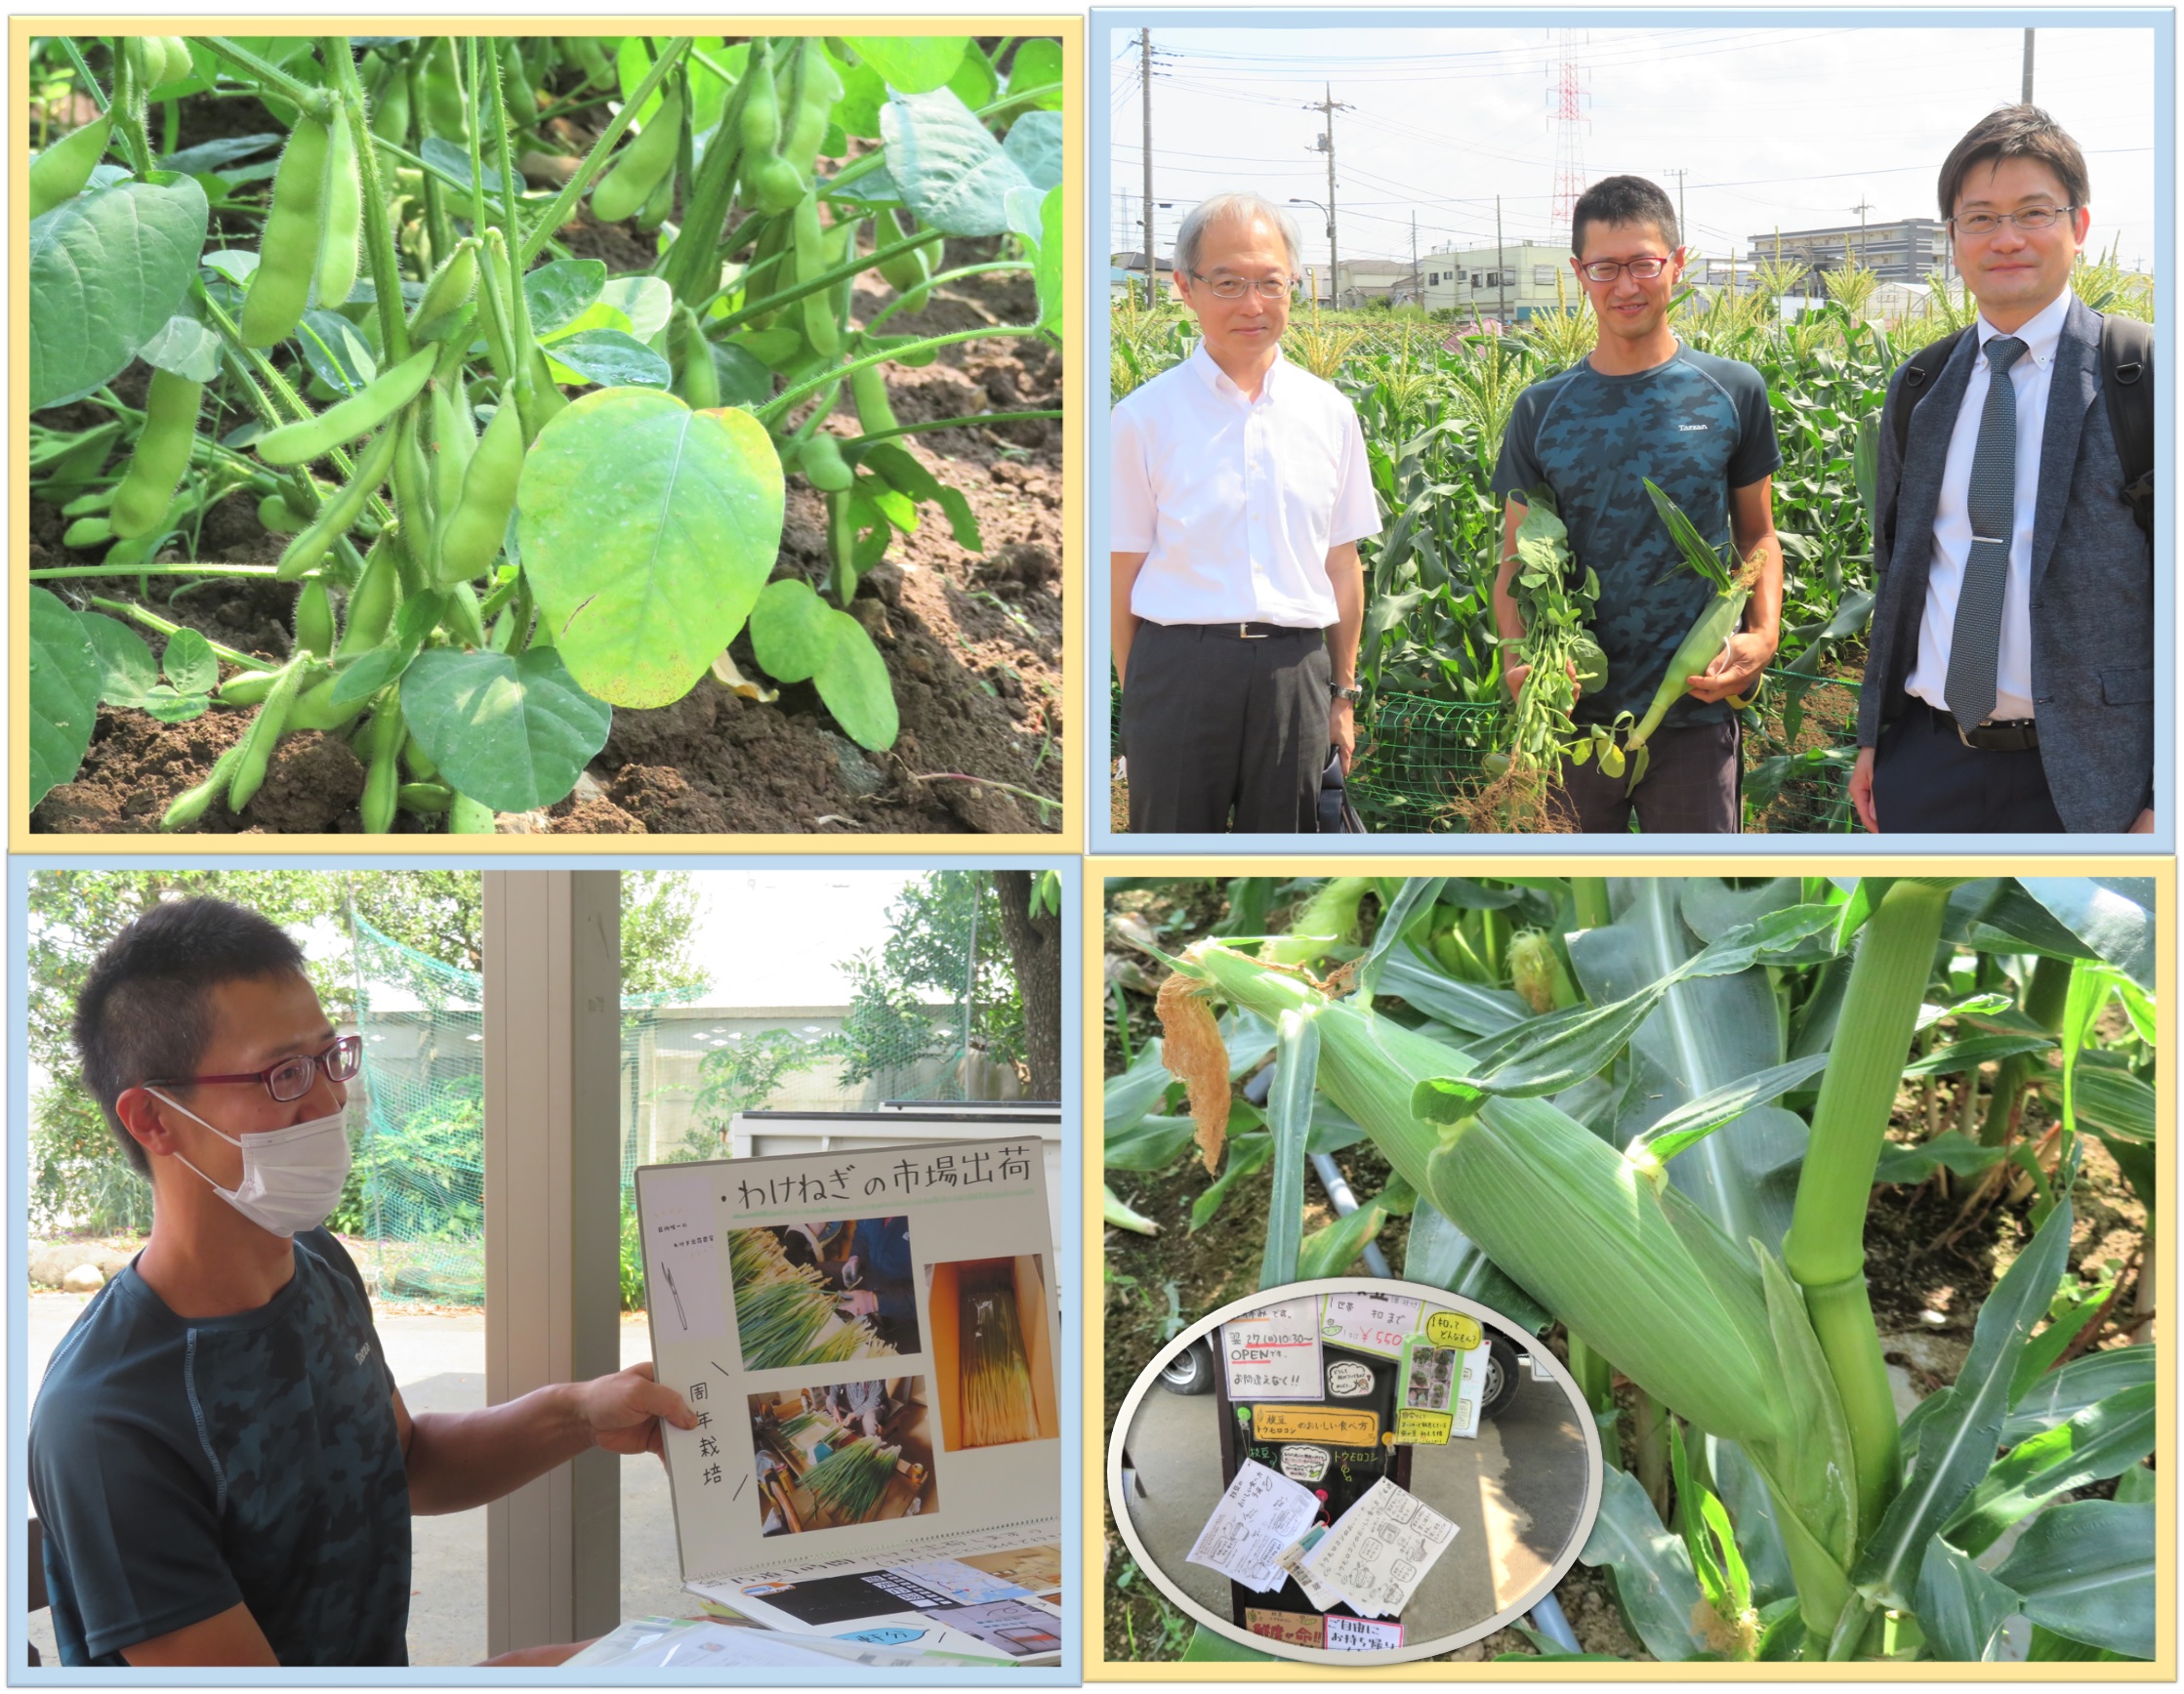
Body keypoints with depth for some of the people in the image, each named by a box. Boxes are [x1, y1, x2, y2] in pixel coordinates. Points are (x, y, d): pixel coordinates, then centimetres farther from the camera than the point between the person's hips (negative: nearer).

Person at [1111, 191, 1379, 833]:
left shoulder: (1329, 413, 9)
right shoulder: (1145, 416, -1)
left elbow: (1343, 567, 14)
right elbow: (1125, 575, 1)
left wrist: (1343, 694, 14)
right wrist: (1134, 700, -1)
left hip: (1294, 675, 3)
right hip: (1180, 668, -2)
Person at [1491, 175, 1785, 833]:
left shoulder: (1732, 393, 2)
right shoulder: (1542, 410, 4)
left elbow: (1757, 536, 10)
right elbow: (1515, 560, 7)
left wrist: (1763, 635, -9)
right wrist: (1516, 662, -11)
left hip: (1692, 712, -1)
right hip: (1571, 714, 1)